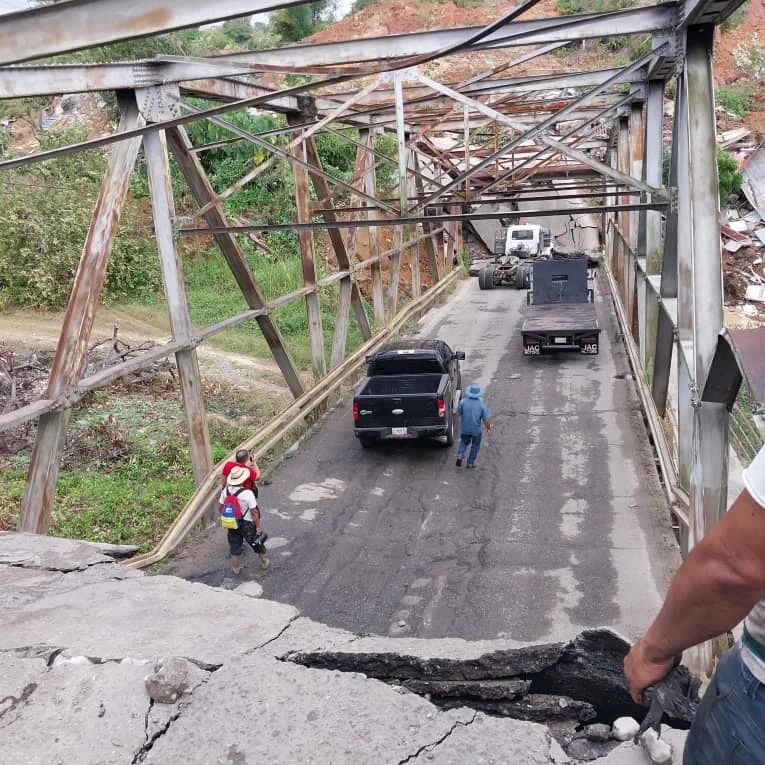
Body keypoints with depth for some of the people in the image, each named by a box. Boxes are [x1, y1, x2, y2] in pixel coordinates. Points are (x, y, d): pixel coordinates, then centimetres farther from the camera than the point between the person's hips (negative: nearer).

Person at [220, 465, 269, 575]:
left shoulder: (225, 491, -12)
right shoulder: (248, 493, -28)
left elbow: (221, 507, -1)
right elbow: (254, 512, -23)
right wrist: (258, 526, -11)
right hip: (247, 524, -4)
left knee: (235, 546, 20)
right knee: (257, 544, 19)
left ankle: (236, 568, 36)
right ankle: (264, 563, 39)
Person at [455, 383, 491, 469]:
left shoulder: (463, 402, -16)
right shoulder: (482, 405, -20)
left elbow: (459, 412, 2)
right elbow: (487, 420, -19)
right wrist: (488, 427, 2)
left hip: (464, 429, 2)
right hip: (476, 430, -2)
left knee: (464, 442, 28)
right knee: (475, 446, 21)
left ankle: (460, 456, 7)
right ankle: (470, 463, 26)